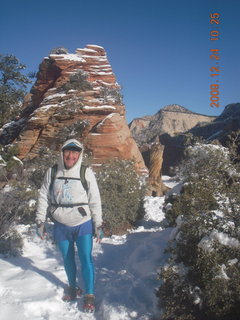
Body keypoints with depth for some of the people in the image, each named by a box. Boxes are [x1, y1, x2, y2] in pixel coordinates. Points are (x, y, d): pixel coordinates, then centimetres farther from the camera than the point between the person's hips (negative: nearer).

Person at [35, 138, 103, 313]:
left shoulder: (87, 173, -9)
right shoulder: (52, 172, -3)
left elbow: (95, 200, -4)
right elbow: (43, 197, 4)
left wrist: (98, 225, -2)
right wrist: (40, 221, 3)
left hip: (83, 224, -2)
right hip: (61, 225, 3)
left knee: (86, 258, -4)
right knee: (68, 259, 16)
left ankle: (89, 295, 11)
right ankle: (72, 287, 38)